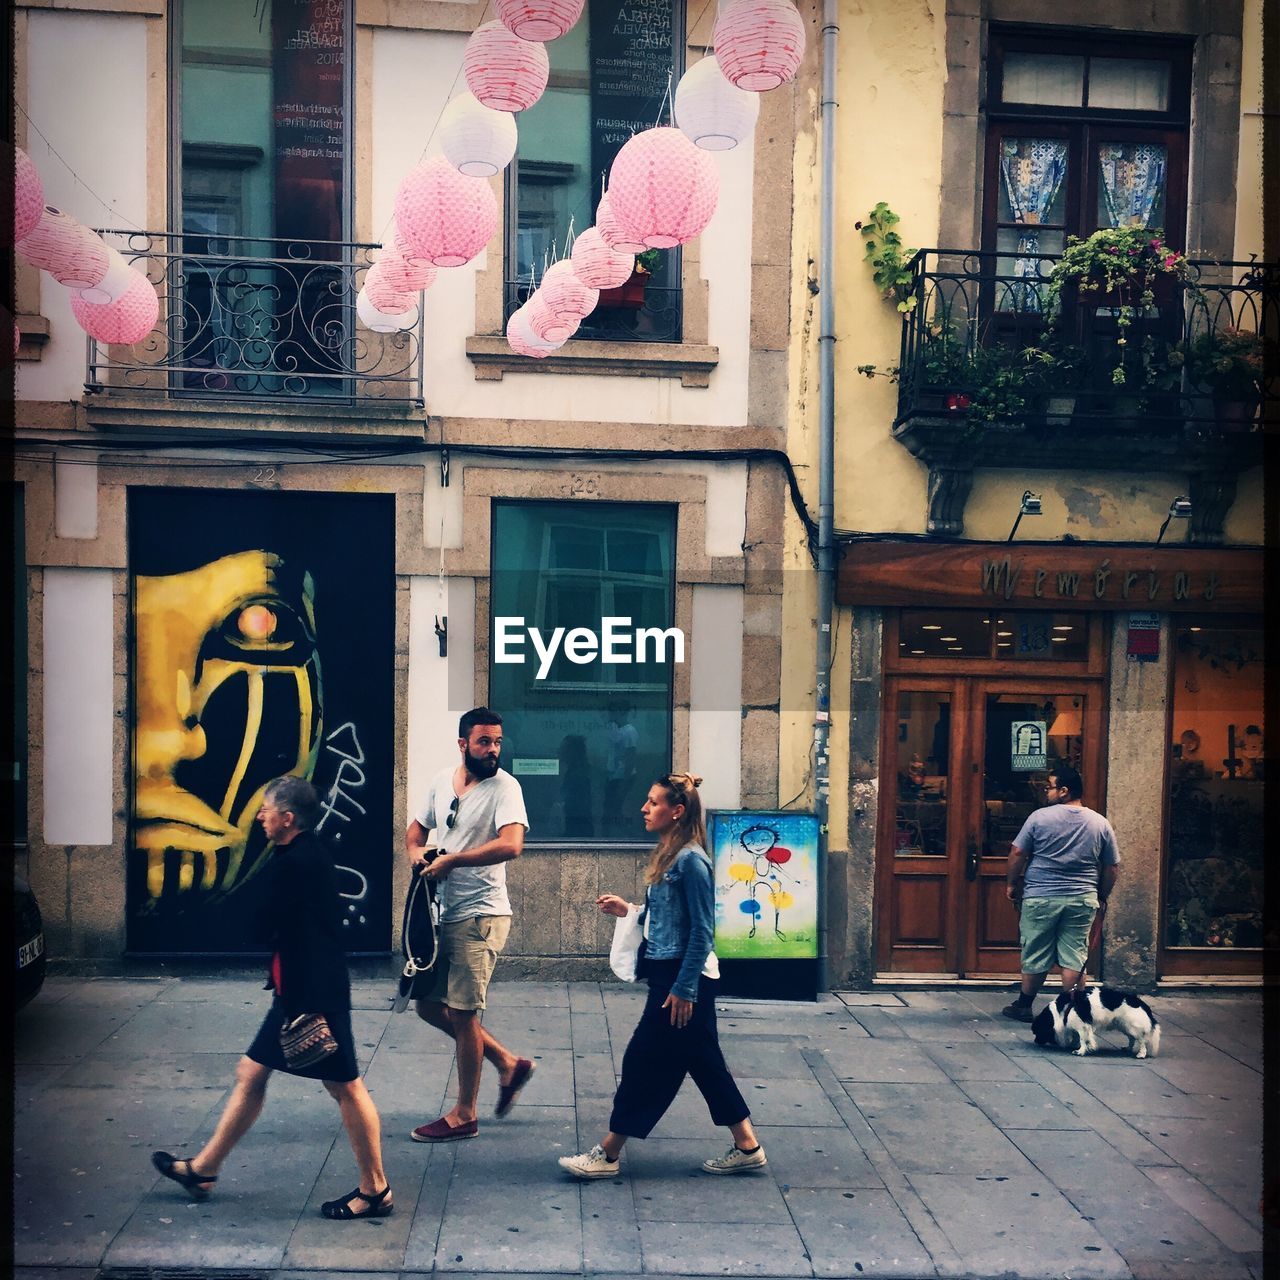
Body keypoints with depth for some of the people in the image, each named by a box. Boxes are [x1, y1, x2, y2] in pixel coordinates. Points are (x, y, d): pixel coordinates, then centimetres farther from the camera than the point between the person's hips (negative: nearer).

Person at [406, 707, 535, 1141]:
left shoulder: (504, 786, -14)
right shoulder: (442, 781, 8)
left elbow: (511, 845, -29)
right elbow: (416, 828, 21)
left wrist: (451, 860, -23)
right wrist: (416, 851, -3)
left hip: (479, 915, -8)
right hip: (443, 913, 8)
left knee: (461, 1013, -2)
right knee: (428, 1004, 14)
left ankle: (463, 1116, 13)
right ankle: (509, 1063, 27)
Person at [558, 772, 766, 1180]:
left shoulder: (690, 860, -17)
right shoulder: (668, 856, 11)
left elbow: (701, 931, -19)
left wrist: (684, 989, -19)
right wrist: (627, 910, 8)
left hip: (683, 978, -10)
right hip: (668, 974, 10)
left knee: (645, 1060, -1)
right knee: (704, 1063, 14)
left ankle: (607, 1154, 8)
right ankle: (747, 1147, 23)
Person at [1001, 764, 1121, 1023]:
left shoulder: (1040, 817, -5)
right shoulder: (1101, 824, 3)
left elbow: (1017, 854, -3)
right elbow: (1112, 868, 7)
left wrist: (1011, 884, 9)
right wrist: (1101, 896, 18)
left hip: (1041, 897, -2)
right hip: (1083, 900, 2)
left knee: (1035, 956, 8)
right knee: (1074, 957, 5)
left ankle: (1024, 1006, 19)